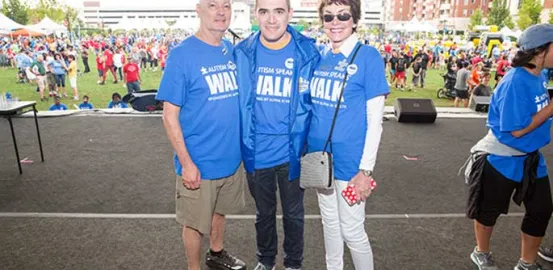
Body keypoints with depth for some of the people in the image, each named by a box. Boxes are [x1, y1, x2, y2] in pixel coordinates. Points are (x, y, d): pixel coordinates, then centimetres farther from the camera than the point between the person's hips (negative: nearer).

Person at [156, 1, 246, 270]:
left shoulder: (232, 50, 2)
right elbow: (170, 115, -15)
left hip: (230, 157, 6)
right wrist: (186, 162, -17)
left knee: (220, 210, 25)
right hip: (199, 162, -5)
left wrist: (240, 145, 9)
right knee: (195, 222, 14)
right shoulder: (181, 55, -16)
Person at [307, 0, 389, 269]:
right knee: (329, 222, 20)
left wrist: (366, 169, -15)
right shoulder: (318, 56, 4)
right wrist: (306, 149, 7)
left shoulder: (368, 57, -11)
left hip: (350, 161, -5)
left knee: (352, 231, 7)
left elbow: (375, 120, -12)